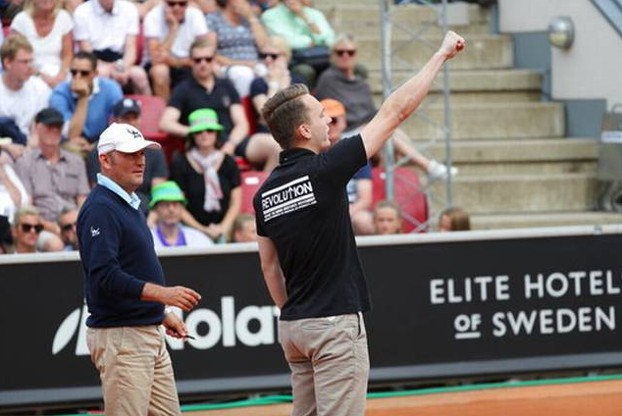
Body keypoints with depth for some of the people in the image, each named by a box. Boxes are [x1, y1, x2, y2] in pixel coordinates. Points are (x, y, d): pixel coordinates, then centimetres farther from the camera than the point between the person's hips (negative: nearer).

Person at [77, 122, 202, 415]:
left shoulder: (130, 204, 17)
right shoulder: (100, 209, -15)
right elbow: (105, 276, -24)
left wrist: (163, 313, 22)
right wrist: (163, 294, -29)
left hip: (150, 333, 10)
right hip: (119, 336, -10)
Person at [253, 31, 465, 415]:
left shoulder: (265, 194, 7)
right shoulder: (324, 171, -13)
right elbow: (395, 112, -9)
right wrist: (441, 55, -2)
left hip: (293, 326, 8)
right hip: (335, 324, -8)